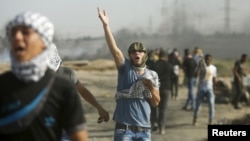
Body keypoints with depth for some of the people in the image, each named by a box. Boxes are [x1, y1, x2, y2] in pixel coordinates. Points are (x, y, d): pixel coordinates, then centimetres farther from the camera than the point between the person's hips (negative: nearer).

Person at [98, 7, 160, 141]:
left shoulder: (152, 75, 8)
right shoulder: (125, 68, -1)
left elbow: (156, 103, 8)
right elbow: (114, 49, -16)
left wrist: (151, 88, -11)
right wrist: (106, 25, -27)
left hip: (144, 130, 4)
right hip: (124, 129, -3)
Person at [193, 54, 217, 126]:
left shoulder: (214, 68, 5)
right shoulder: (201, 66, -3)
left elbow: (214, 79, 12)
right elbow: (196, 75, -18)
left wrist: (214, 89, 9)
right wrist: (199, 66, -24)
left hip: (209, 89, 1)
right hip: (201, 89, -1)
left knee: (211, 105, -8)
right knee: (198, 105, 6)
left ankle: (210, 122, -4)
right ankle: (195, 120, 23)